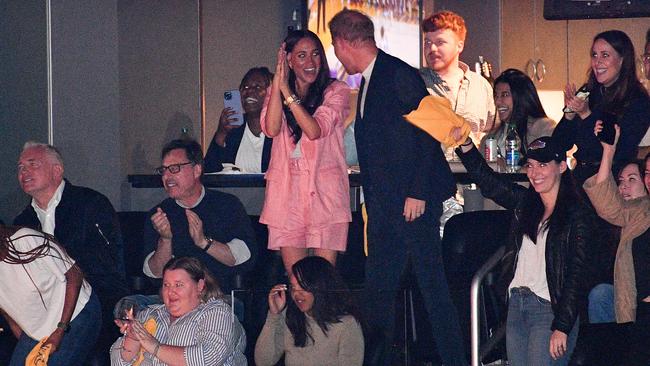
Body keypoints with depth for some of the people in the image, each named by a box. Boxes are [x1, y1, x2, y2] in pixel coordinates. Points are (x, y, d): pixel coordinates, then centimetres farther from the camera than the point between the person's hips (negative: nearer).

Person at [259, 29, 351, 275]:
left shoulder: (336, 92, 2)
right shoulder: (276, 91, 13)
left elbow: (314, 130, -13)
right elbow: (271, 129, -6)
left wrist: (287, 91, -13)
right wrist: (278, 80, -7)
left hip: (324, 191, -3)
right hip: (287, 191, 3)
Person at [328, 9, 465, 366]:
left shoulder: (399, 75, -10)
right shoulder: (367, 82, 18)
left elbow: (427, 135, -14)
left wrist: (417, 193, -18)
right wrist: (373, 202, 16)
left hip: (413, 201, -9)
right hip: (383, 208, 9)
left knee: (432, 283, -7)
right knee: (377, 289, 9)